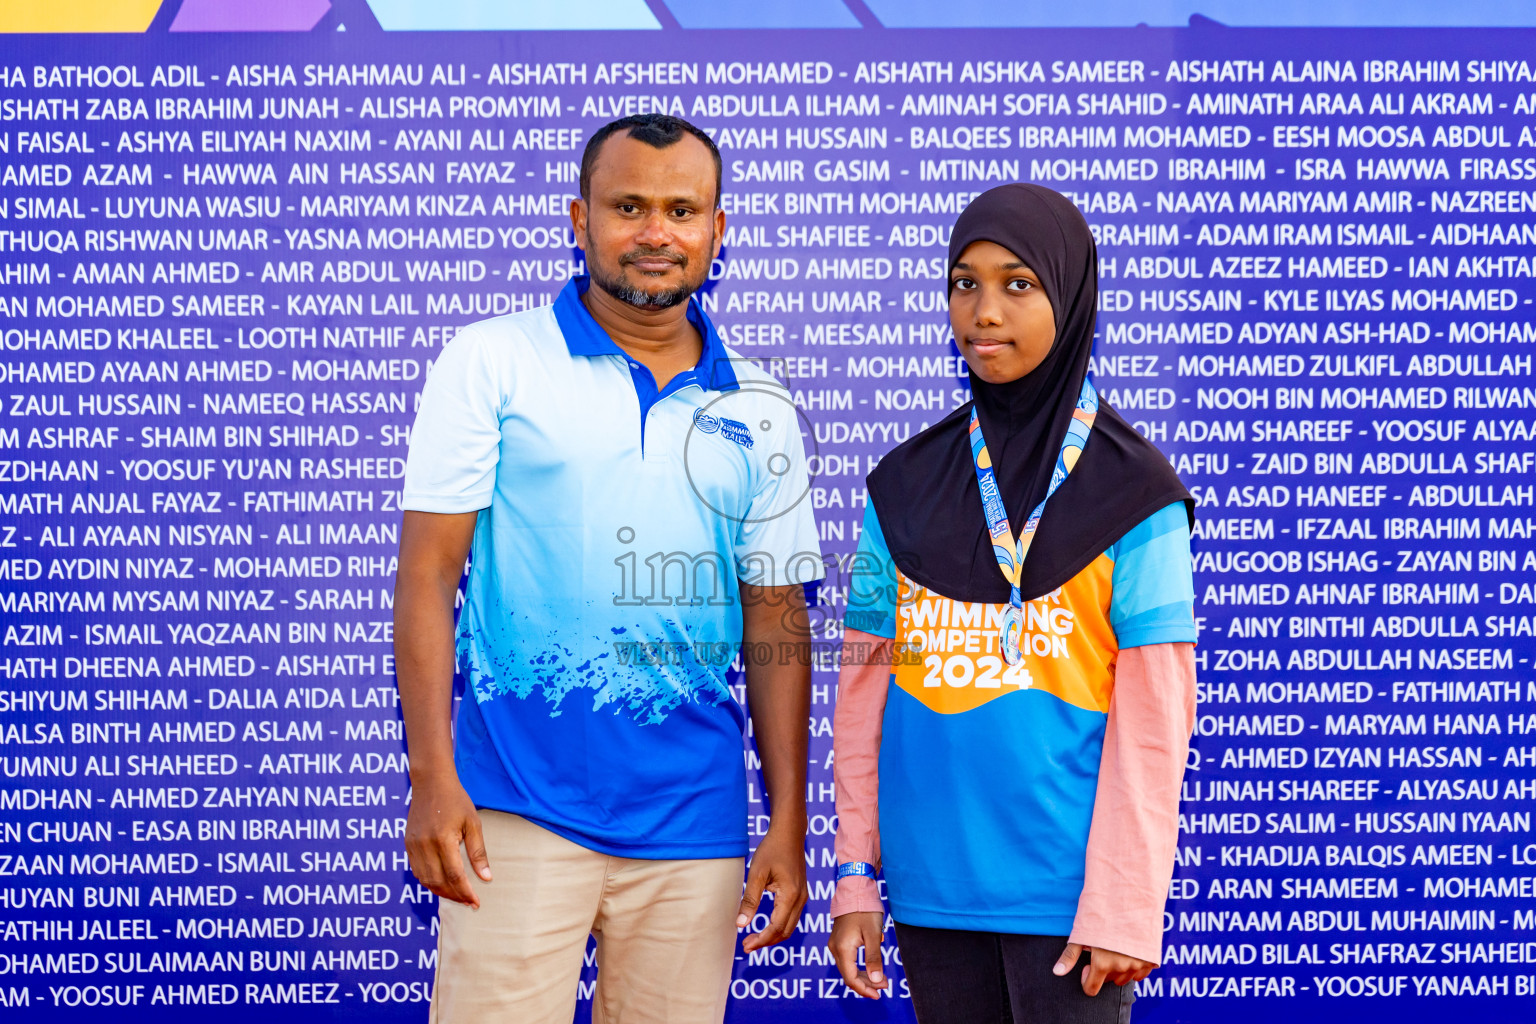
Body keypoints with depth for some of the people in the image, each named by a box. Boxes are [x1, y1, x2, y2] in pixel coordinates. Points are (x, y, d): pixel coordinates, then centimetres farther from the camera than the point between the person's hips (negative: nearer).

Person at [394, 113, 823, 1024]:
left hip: (695, 825, 3)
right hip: (519, 810, -3)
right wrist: (433, 778, -9)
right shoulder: (493, 361, 1)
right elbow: (428, 574, -2)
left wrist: (789, 824, 7)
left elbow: (775, 623, 12)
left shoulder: (758, 410, 11)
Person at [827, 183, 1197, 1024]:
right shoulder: (908, 486, 7)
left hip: (1065, 890, -3)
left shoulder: (1131, 492, -4)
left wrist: (1122, 904, -11)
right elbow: (865, 684, 7)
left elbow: (1154, 713, -6)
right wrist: (853, 876, 4)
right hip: (930, 888, 4)